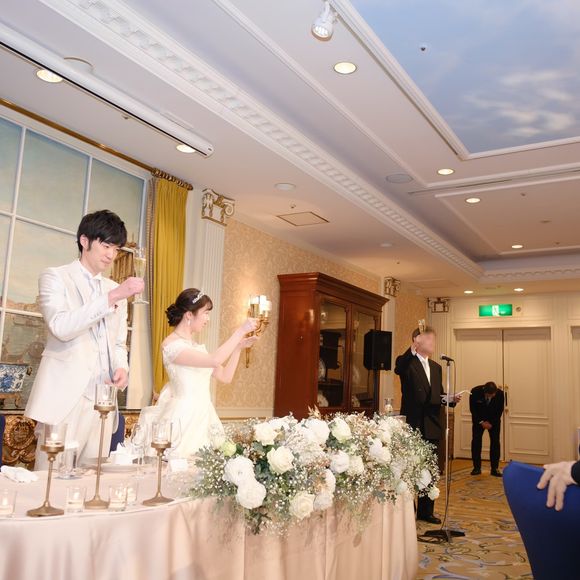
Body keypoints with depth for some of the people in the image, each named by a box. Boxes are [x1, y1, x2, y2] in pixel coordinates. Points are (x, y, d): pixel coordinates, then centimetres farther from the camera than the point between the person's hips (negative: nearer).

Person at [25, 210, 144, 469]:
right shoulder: (55, 277, 2)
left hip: (103, 400, 5)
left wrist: (121, 367, 1)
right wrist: (111, 298, -19)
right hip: (65, 398, -5)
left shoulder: (116, 289, 19)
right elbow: (61, 327, -14)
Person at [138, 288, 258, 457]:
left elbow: (225, 376, 17)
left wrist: (239, 347, 8)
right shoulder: (171, 344, -13)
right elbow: (214, 360, -25)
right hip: (184, 419, -8)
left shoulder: (196, 346, 15)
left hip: (203, 417, 8)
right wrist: (241, 331, -19)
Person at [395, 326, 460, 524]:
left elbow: (439, 395, 19)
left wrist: (451, 399, -3)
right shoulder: (407, 362, -7)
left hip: (431, 426, 7)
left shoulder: (436, 367, 16)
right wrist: (412, 349, -46)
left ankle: (426, 511, 24)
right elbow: (399, 368, -32)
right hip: (412, 425, -6)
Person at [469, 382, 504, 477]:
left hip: (494, 420, 0)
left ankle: (495, 468, -1)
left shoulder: (500, 394, -25)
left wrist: (491, 423, -15)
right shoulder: (475, 391, -27)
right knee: (476, 441, -8)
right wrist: (481, 422, -18)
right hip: (479, 419, 0)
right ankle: (477, 468, 0)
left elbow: (500, 410, -11)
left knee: (495, 442, -8)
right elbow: (472, 409, -14)